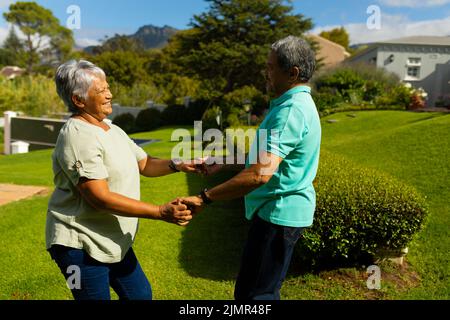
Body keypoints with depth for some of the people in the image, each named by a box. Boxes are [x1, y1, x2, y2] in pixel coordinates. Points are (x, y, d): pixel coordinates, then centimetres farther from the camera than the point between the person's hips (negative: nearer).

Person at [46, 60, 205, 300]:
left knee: (140, 294, 18)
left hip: (113, 240, 9)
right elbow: (100, 197, -27)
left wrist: (177, 165, -7)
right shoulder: (78, 136, -21)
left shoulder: (112, 130, 8)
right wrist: (161, 213, -29)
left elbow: (144, 164, 13)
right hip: (80, 243, -9)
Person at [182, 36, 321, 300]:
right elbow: (266, 158, 18)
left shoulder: (290, 111, -23)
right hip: (282, 211, 10)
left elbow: (260, 174, -33)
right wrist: (222, 165, 15)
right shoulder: (298, 103, 11)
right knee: (266, 289, 23)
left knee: (252, 293, 2)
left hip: (279, 213, -10)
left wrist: (204, 199, -28)